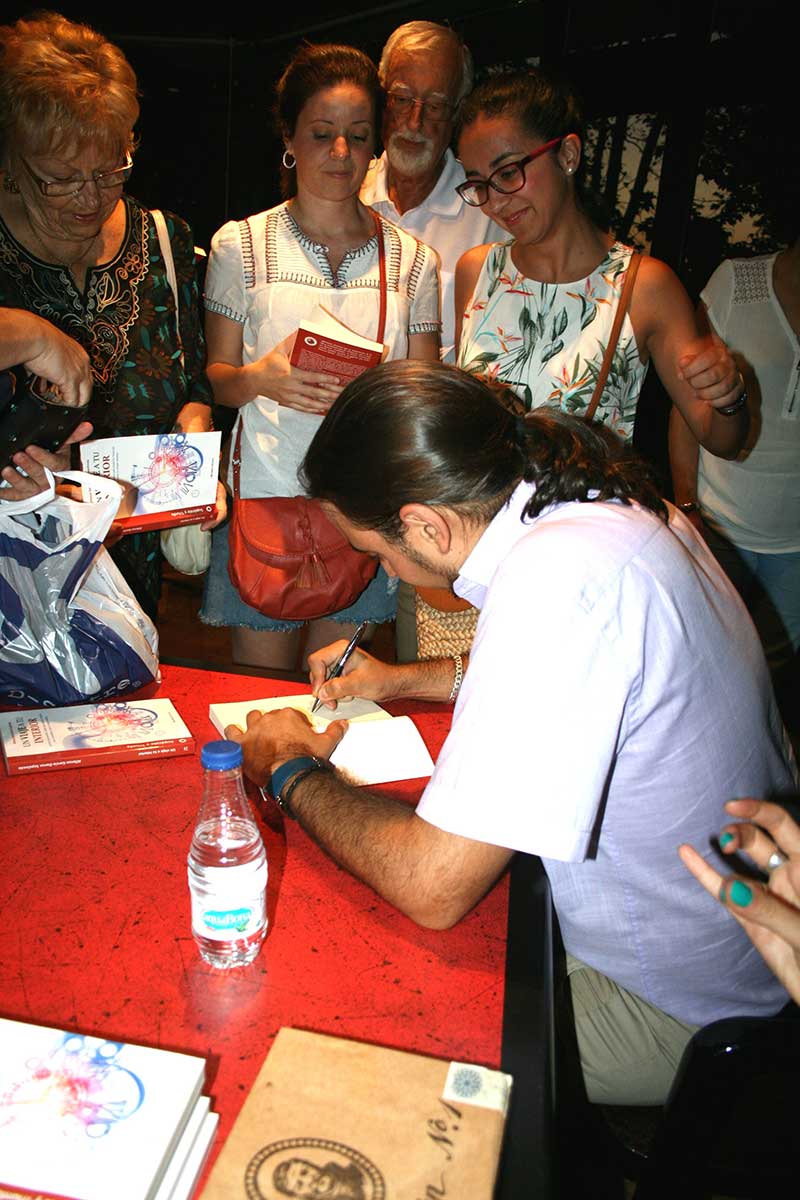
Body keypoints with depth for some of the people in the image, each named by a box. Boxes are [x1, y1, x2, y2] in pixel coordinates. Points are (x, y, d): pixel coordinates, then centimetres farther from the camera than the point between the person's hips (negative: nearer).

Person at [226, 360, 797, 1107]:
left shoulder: (557, 578, -34)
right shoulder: (610, 503, -4)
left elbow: (432, 888, -31)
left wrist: (292, 771, -14)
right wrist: (402, 680, 12)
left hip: (674, 1015, -8)